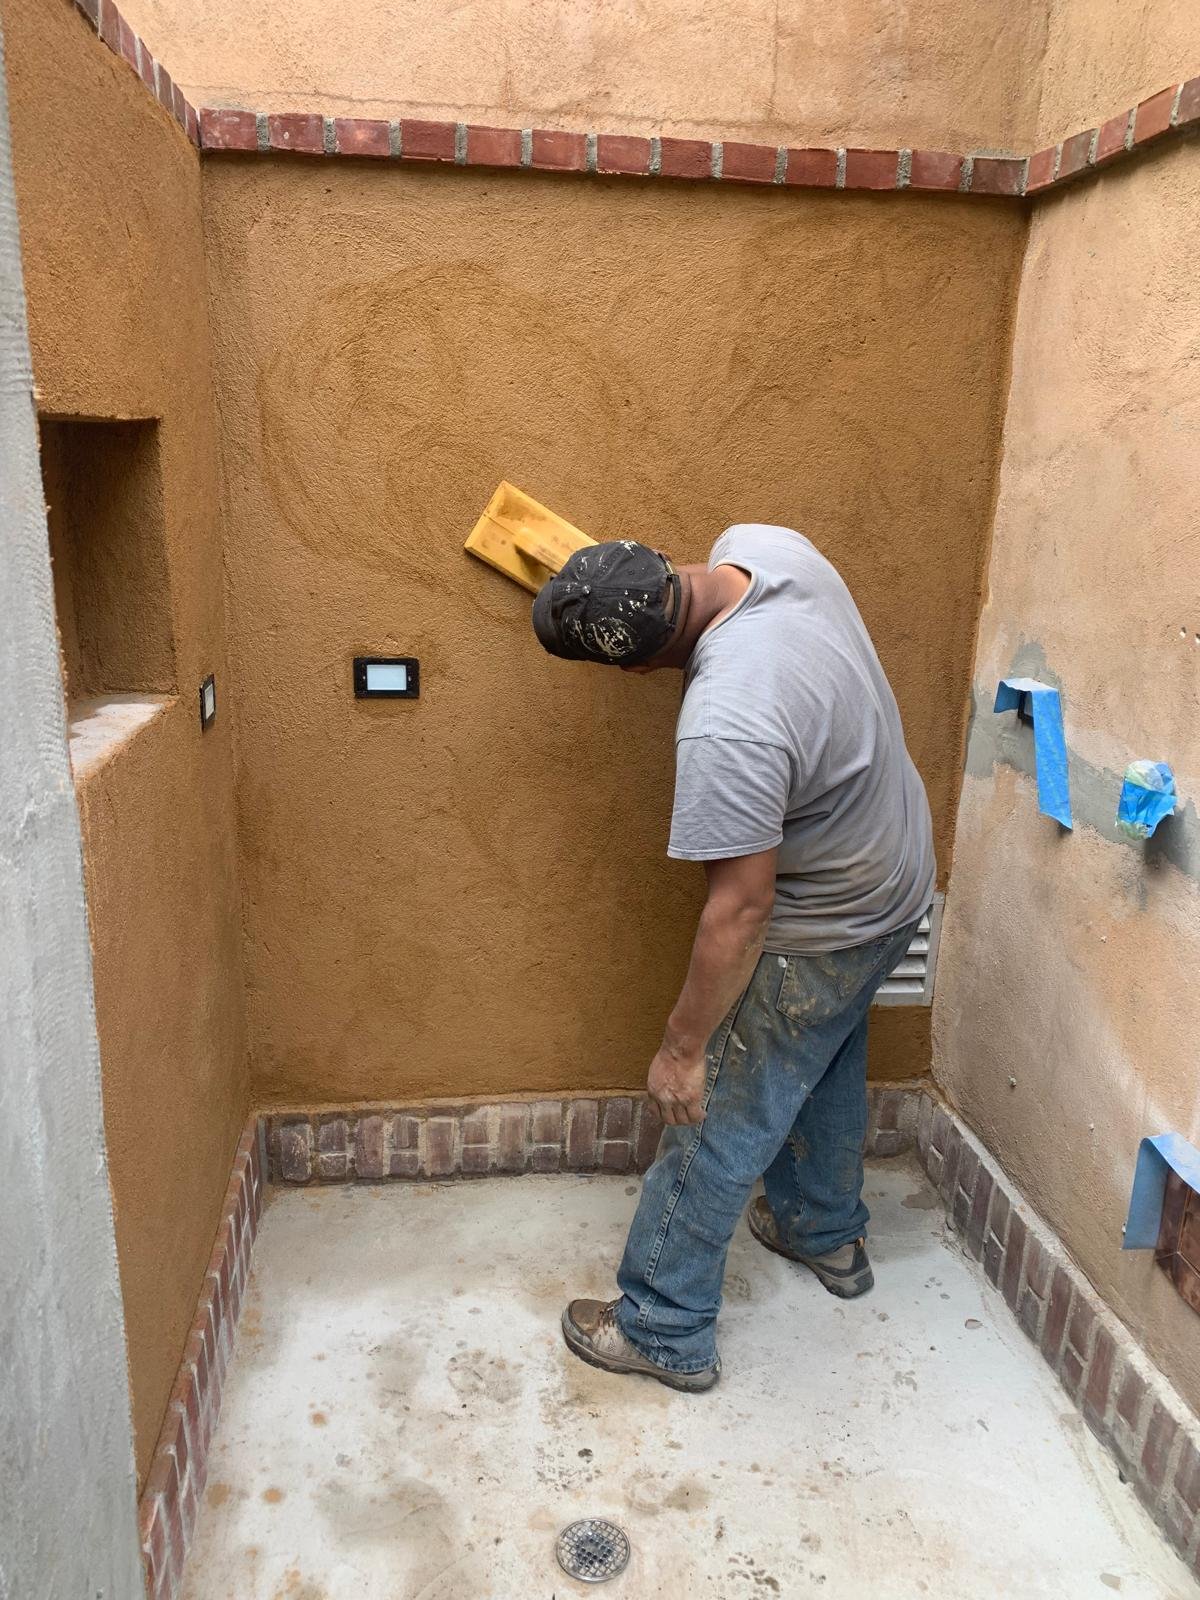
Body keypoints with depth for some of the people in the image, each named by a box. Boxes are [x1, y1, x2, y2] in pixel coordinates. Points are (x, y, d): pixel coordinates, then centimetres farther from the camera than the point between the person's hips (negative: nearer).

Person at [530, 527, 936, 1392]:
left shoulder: (727, 724, -39)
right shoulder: (765, 544, -15)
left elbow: (741, 909, -31)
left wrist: (683, 1046, -19)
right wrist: (623, 582, 11)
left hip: (824, 934, -9)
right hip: (895, 873, 9)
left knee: (718, 1124, 7)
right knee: (826, 1068, 29)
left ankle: (665, 1333, 28)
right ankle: (828, 1233, 53)